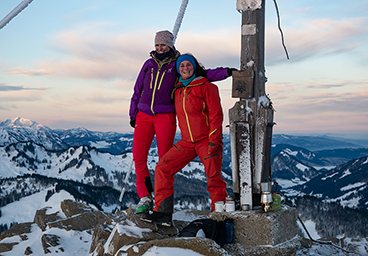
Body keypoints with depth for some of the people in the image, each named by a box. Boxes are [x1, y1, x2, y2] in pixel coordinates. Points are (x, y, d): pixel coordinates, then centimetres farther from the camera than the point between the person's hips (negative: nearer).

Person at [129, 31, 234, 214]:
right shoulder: (149, 64, 15)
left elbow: (204, 74, -1)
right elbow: (138, 90, 20)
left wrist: (227, 72, -12)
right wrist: (133, 114, 18)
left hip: (165, 116, -3)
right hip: (144, 115, 3)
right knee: (139, 156, -5)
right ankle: (145, 198, 4)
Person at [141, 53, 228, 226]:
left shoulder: (205, 86, -6)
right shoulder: (178, 90, 12)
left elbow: (216, 113, -10)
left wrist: (213, 141, -16)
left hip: (207, 140, -5)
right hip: (187, 141, 6)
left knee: (214, 179, -5)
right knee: (163, 168, -7)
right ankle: (163, 212, -5)